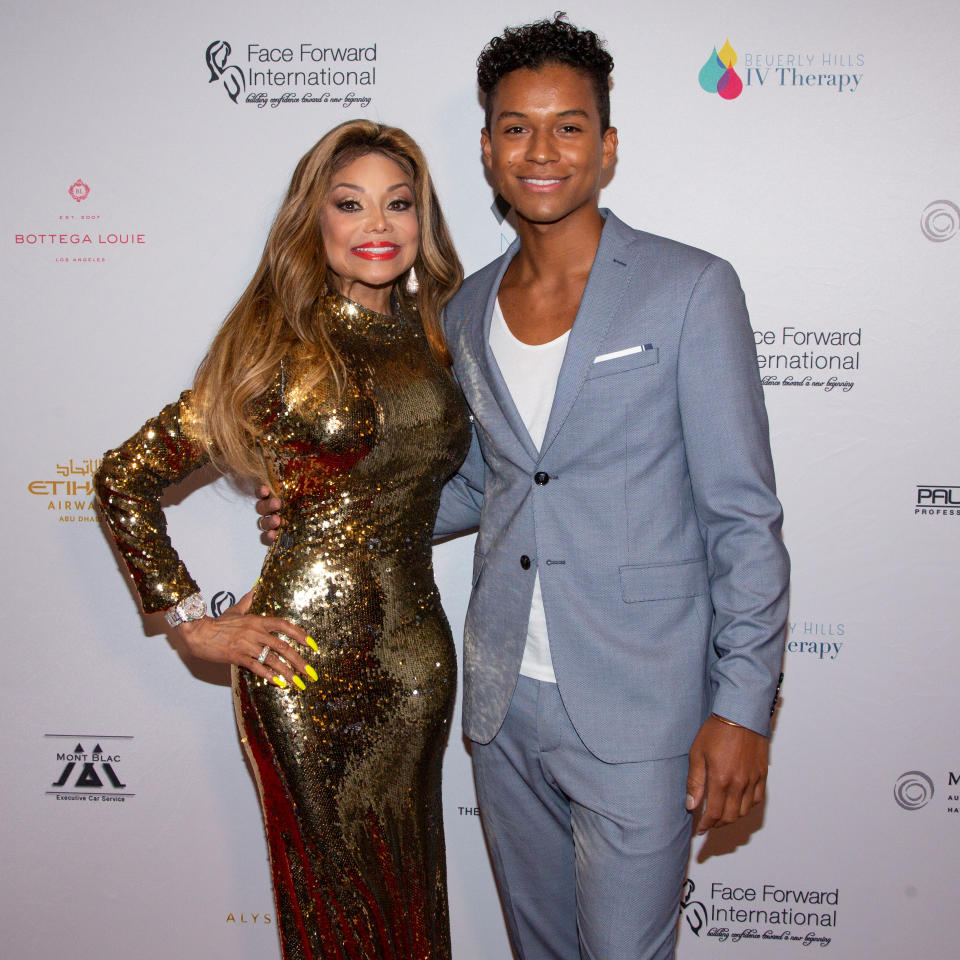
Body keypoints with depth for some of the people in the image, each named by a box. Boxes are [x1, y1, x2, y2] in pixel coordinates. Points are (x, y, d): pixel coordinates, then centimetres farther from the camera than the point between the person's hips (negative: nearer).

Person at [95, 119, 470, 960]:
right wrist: (194, 626, -8)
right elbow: (125, 480, -7)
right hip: (310, 657, -5)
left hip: (418, 649, 5)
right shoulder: (280, 344, -9)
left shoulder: (431, 336, 6)